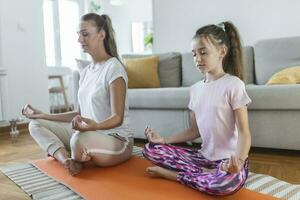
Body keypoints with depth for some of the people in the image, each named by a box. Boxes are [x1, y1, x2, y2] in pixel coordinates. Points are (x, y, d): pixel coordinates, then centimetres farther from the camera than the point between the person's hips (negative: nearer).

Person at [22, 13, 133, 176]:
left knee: (80, 139, -39)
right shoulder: (85, 72, 11)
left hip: (117, 139, -8)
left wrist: (94, 126, -38)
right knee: (35, 125, 4)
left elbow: (117, 118, -18)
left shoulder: (113, 68, -14)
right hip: (88, 134, 8)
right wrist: (43, 115, 13)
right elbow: (80, 114, 14)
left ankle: (73, 160, -3)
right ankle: (67, 160, -21)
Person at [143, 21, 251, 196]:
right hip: (204, 156, 6)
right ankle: (208, 174, -11)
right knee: (151, 149, -4)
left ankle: (172, 174, -13)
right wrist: (164, 139, 4)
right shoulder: (196, 89, 8)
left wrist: (239, 160, -32)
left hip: (229, 159, -5)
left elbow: (244, 132, -13)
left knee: (228, 181, -40)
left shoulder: (233, 84, -10)